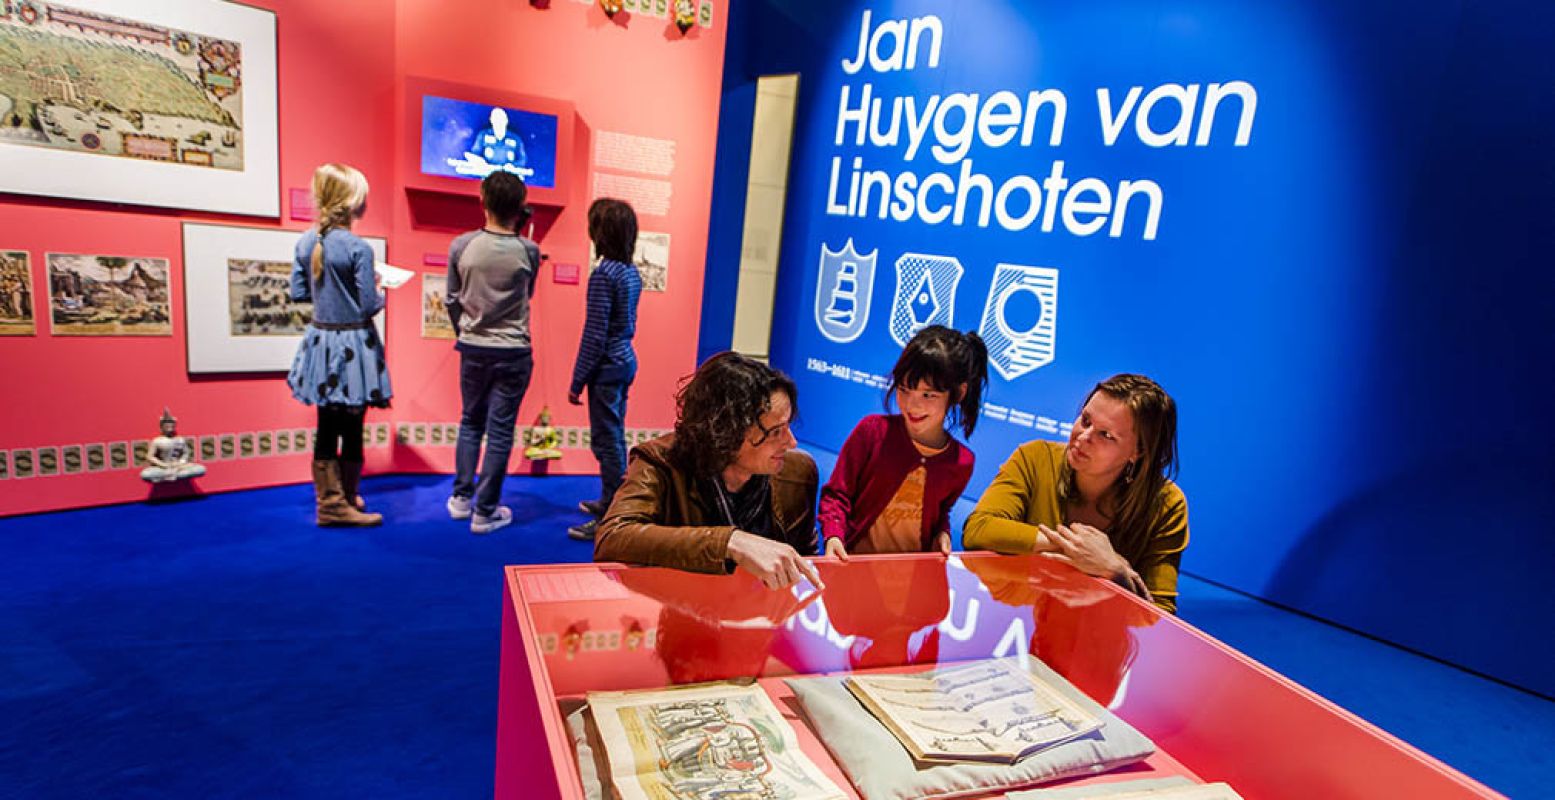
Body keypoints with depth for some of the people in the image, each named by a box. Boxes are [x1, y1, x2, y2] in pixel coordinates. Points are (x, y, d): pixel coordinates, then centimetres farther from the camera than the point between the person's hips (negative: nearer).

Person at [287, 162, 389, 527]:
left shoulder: (305, 242, 2)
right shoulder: (358, 248, -18)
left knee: (326, 426, 15)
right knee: (352, 429, 6)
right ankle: (343, 504, 16)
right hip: (352, 346, -6)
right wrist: (380, 293, 3)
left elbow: (298, 293, 7)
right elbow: (369, 305, -17)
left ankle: (328, 498, 25)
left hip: (320, 340, 7)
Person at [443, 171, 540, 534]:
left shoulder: (461, 245, -7)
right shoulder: (528, 251, -11)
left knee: (470, 422, 19)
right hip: (513, 353, -2)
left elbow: (452, 300, 2)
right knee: (500, 431, 4)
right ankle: (485, 512, 11)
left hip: (473, 349, 2)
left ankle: (462, 498, 26)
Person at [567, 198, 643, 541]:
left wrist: (577, 381, -13)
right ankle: (610, 501, 32)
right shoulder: (632, 272, 7)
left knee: (607, 442, -3)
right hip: (626, 361, 9)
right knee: (614, 438, 19)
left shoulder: (604, 274, -18)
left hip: (607, 368, -9)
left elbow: (594, 334, -19)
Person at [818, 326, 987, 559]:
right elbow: (836, 493, -1)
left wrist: (942, 532, 0)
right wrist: (833, 536, -17)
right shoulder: (873, 430, -9)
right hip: (855, 561, -2)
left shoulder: (962, 462, -1)